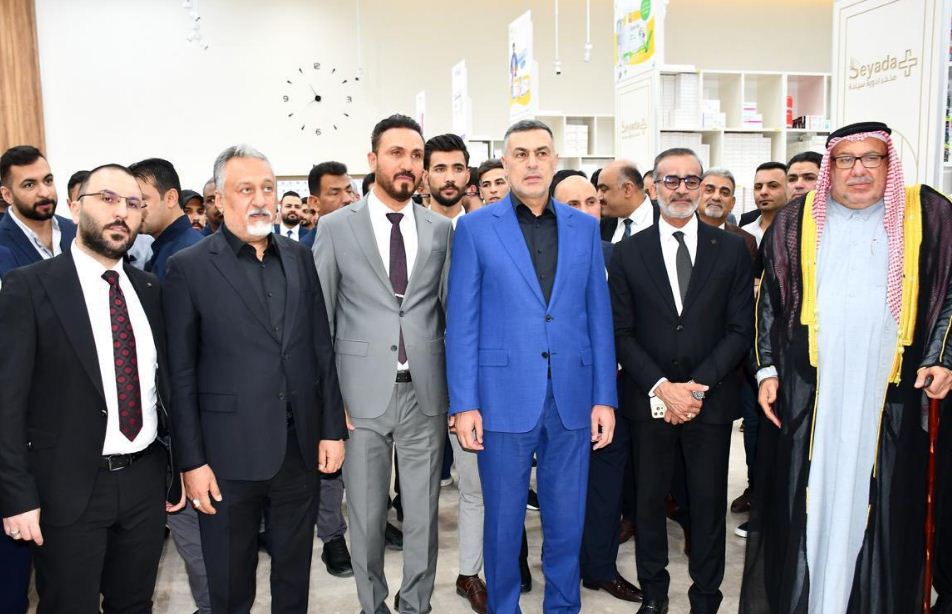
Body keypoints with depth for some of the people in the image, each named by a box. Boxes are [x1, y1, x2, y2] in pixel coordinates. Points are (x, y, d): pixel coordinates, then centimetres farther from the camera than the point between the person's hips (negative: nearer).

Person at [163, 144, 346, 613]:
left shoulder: (298, 258, 6)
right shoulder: (189, 267, -6)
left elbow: (321, 348, 7)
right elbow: (181, 375, -6)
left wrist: (332, 429, 5)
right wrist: (192, 461, -8)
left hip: (301, 448, 4)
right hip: (230, 456, -3)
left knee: (295, 576, 19)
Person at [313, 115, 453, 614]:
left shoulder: (441, 230, 6)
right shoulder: (336, 227, 0)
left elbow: (452, 311, 8)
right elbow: (320, 317, 1)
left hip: (425, 393, 2)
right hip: (362, 394, -1)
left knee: (423, 514, 12)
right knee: (366, 516, 12)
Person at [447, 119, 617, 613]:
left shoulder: (584, 227, 9)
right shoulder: (475, 228, 1)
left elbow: (598, 317, 8)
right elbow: (461, 324, -2)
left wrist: (605, 397, 2)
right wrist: (464, 404, -7)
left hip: (571, 400, 2)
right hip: (504, 399, -2)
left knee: (566, 521, 12)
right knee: (503, 522, 10)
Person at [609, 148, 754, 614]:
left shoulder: (731, 250, 3)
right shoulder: (628, 253, 2)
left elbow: (741, 329, -1)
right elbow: (621, 332, -1)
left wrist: (697, 385, -11)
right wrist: (661, 387, -12)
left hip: (711, 399, 0)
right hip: (647, 398, 0)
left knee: (709, 502, 9)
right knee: (648, 500, 10)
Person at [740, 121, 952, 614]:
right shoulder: (795, 222, 7)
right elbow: (768, 300, 8)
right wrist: (767, 369, 2)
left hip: (890, 392, 0)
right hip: (807, 392, 0)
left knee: (877, 505, 4)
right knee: (805, 498, 5)